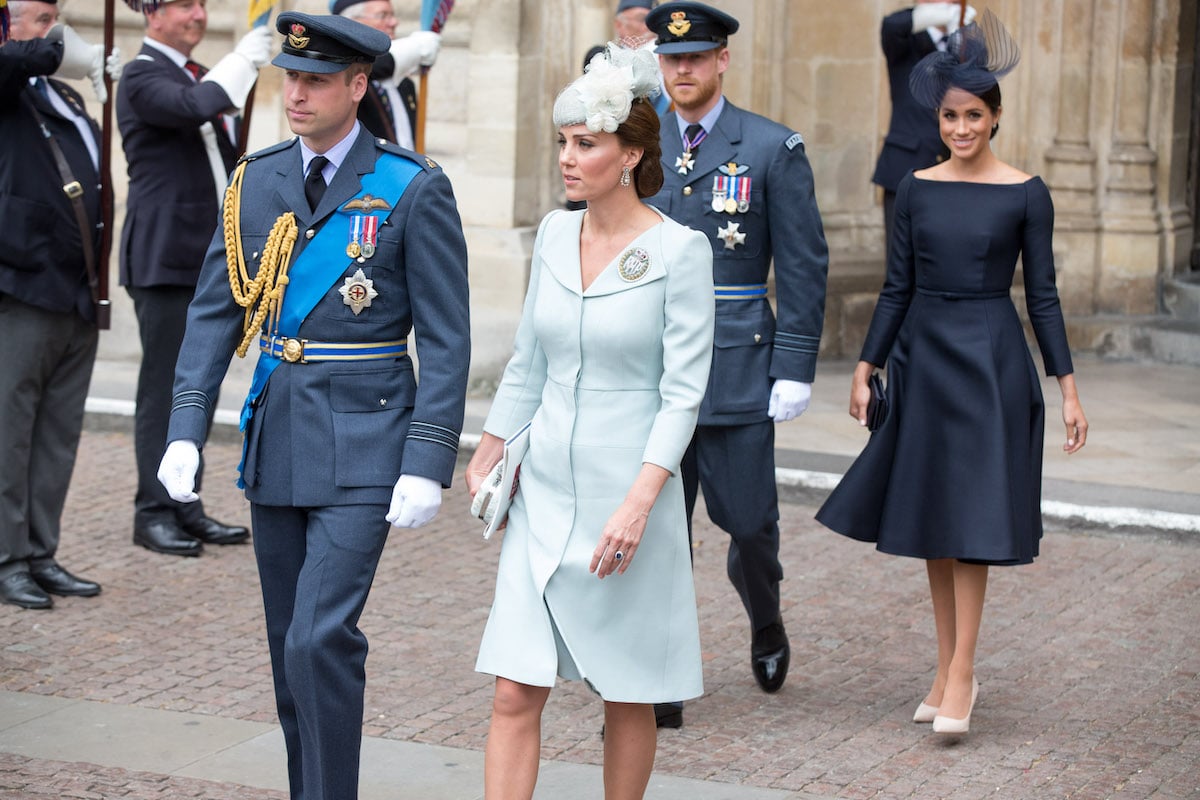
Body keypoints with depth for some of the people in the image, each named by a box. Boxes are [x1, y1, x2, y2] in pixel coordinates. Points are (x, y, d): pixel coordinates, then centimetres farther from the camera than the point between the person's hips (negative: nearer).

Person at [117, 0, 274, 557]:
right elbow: (191, 108, -30)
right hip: (165, 257, -8)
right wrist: (246, 58, -21)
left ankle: (186, 506, 18)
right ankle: (154, 512, 4)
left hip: (207, 259, 8)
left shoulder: (202, 76, 17)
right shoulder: (141, 77, -9)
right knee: (163, 386, -3)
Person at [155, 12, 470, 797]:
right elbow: (215, 313, 8)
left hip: (362, 445, -5)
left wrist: (427, 466, -15)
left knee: (320, 638, -14)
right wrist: (185, 431, -2)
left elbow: (447, 341, -9)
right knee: (291, 644, 12)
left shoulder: (414, 190, -8)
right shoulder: (254, 182, 7)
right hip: (275, 435, 5)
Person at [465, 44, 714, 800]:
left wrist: (638, 503, -20)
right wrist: (486, 458, 16)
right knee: (516, 691, -2)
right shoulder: (556, 233, 6)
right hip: (543, 491, 5)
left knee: (627, 697, 8)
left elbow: (683, 391, -13)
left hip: (627, 490, -5)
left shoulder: (679, 250, -10)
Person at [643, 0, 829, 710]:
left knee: (749, 520, 3)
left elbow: (804, 267, -2)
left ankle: (767, 625, 34)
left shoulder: (773, 149, -2)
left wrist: (795, 369, -8)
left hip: (738, 364, -2)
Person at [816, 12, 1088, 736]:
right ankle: (951, 668, 16)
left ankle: (960, 674, -5)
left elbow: (1044, 294, -2)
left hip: (992, 358, -3)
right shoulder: (918, 190, 4)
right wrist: (866, 371, 5)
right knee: (932, 518, 7)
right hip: (924, 356, 4)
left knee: (972, 518, -7)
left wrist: (1069, 389, -5)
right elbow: (897, 287, 8)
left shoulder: (1026, 194, -3)